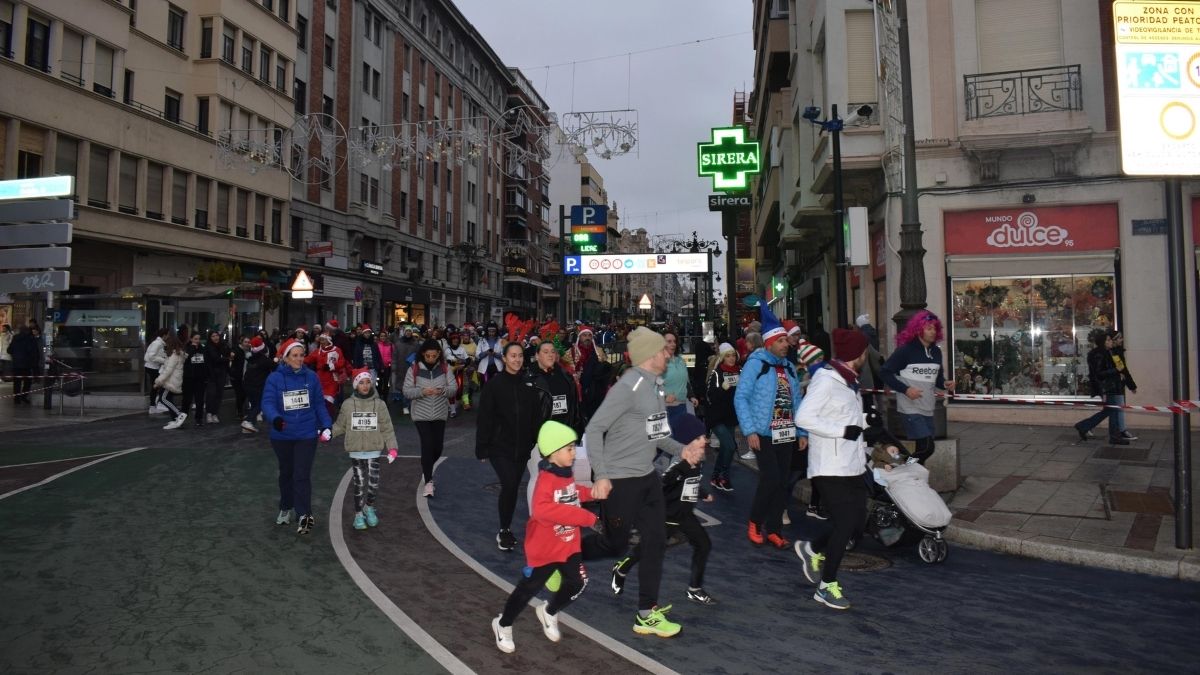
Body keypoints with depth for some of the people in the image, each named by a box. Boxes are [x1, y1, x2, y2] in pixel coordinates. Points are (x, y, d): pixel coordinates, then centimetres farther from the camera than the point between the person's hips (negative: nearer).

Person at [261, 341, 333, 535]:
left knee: (302, 475, -7)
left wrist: (326, 425, -5)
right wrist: (275, 418, -38)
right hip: (282, 435, 1)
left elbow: (318, 404, 2)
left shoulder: (311, 377, -4)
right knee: (286, 473, 20)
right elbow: (267, 402, -18)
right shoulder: (274, 378, -10)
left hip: (307, 434, -1)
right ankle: (285, 509, 39)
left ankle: (304, 516, -4)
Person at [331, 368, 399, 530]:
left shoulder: (379, 404, 0)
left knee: (374, 484, -1)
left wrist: (392, 447, -5)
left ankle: (369, 507, 28)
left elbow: (387, 428, 1)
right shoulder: (348, 404, 0)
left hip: (374, 451, 0)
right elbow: (340, 426, 8)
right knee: (359, 485, 0)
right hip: (356, 452, 0)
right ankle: (358, 514, 18)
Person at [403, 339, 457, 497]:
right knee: (427, 445, -10)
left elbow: (453, 389, -2)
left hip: (440, 414, 3)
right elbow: (407, 391, -7)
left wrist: (443, 391, -24)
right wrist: (422, 391, -25)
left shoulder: (444, 368, -2)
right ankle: (428, 481, -1)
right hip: (421, 414, -3)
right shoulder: (414, 369, -7)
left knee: (437, 448, 9)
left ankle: (426, 469, 39)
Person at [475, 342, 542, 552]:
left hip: (522, 448, 4)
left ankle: (506, 530, 27)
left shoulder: (529, 384, 3)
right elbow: (484, 418, -5)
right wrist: (482, 448, -6)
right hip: (499, 447, -3)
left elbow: (536, 417, 6)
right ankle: (504, 531, 2)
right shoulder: (494, 384, -5)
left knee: (513, 488, 11)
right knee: (509, 485, -17)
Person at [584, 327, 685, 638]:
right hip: (621, 480, -8)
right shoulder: (628, 387, -20)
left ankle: (647, 613, 20)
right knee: (615, 544, 5)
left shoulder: (655, 385, 7)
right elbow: (594, 430, -21)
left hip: (647, 477, 8)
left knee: (655, 541, 8)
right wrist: (601, 475, -24)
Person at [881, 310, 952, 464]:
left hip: (927, 409, 7)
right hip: (910, 408, -7)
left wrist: (945, 384, -3)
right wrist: (905, 389, -17)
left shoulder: (936, 351, 9)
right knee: (926, 447, -14)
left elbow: (937, 377, 20)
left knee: (925, 448, 10)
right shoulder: (905, 350, -11)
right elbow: (884, 372, -10)